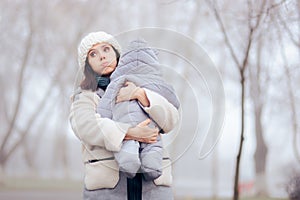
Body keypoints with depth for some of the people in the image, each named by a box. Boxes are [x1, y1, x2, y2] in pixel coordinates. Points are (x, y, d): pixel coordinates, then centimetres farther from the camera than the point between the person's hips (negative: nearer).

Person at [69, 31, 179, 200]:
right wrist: (131, 133, -21)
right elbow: (87, 127, -10)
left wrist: (141, 94, -11)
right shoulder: (85, 97, 12)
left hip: (152, 184, 2)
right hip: (107, 182, -2)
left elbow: (170, 119, 3)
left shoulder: (142, 89, 20)